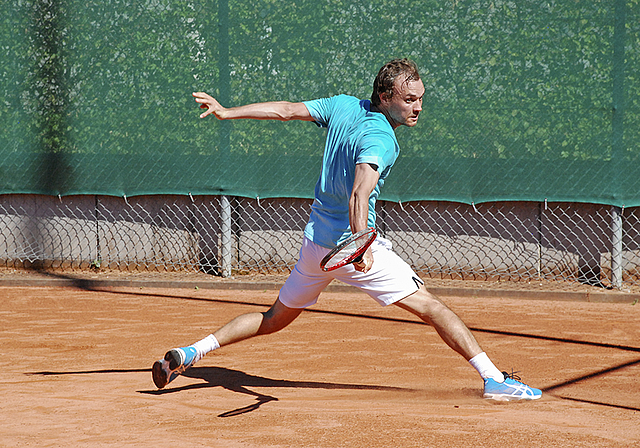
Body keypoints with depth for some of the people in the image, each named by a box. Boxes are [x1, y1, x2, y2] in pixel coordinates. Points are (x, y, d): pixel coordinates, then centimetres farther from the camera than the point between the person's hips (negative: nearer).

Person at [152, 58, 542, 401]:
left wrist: (227, 112, 15)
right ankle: (494, 378, -12)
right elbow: (360, 194, -36)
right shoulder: (380, 139, -20)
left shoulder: (343, 105, 3)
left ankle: (192, 353, 17)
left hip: (315, 238, 8)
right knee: (430, 306, -7)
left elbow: (286, 110, 6)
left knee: (277, 318, 23)